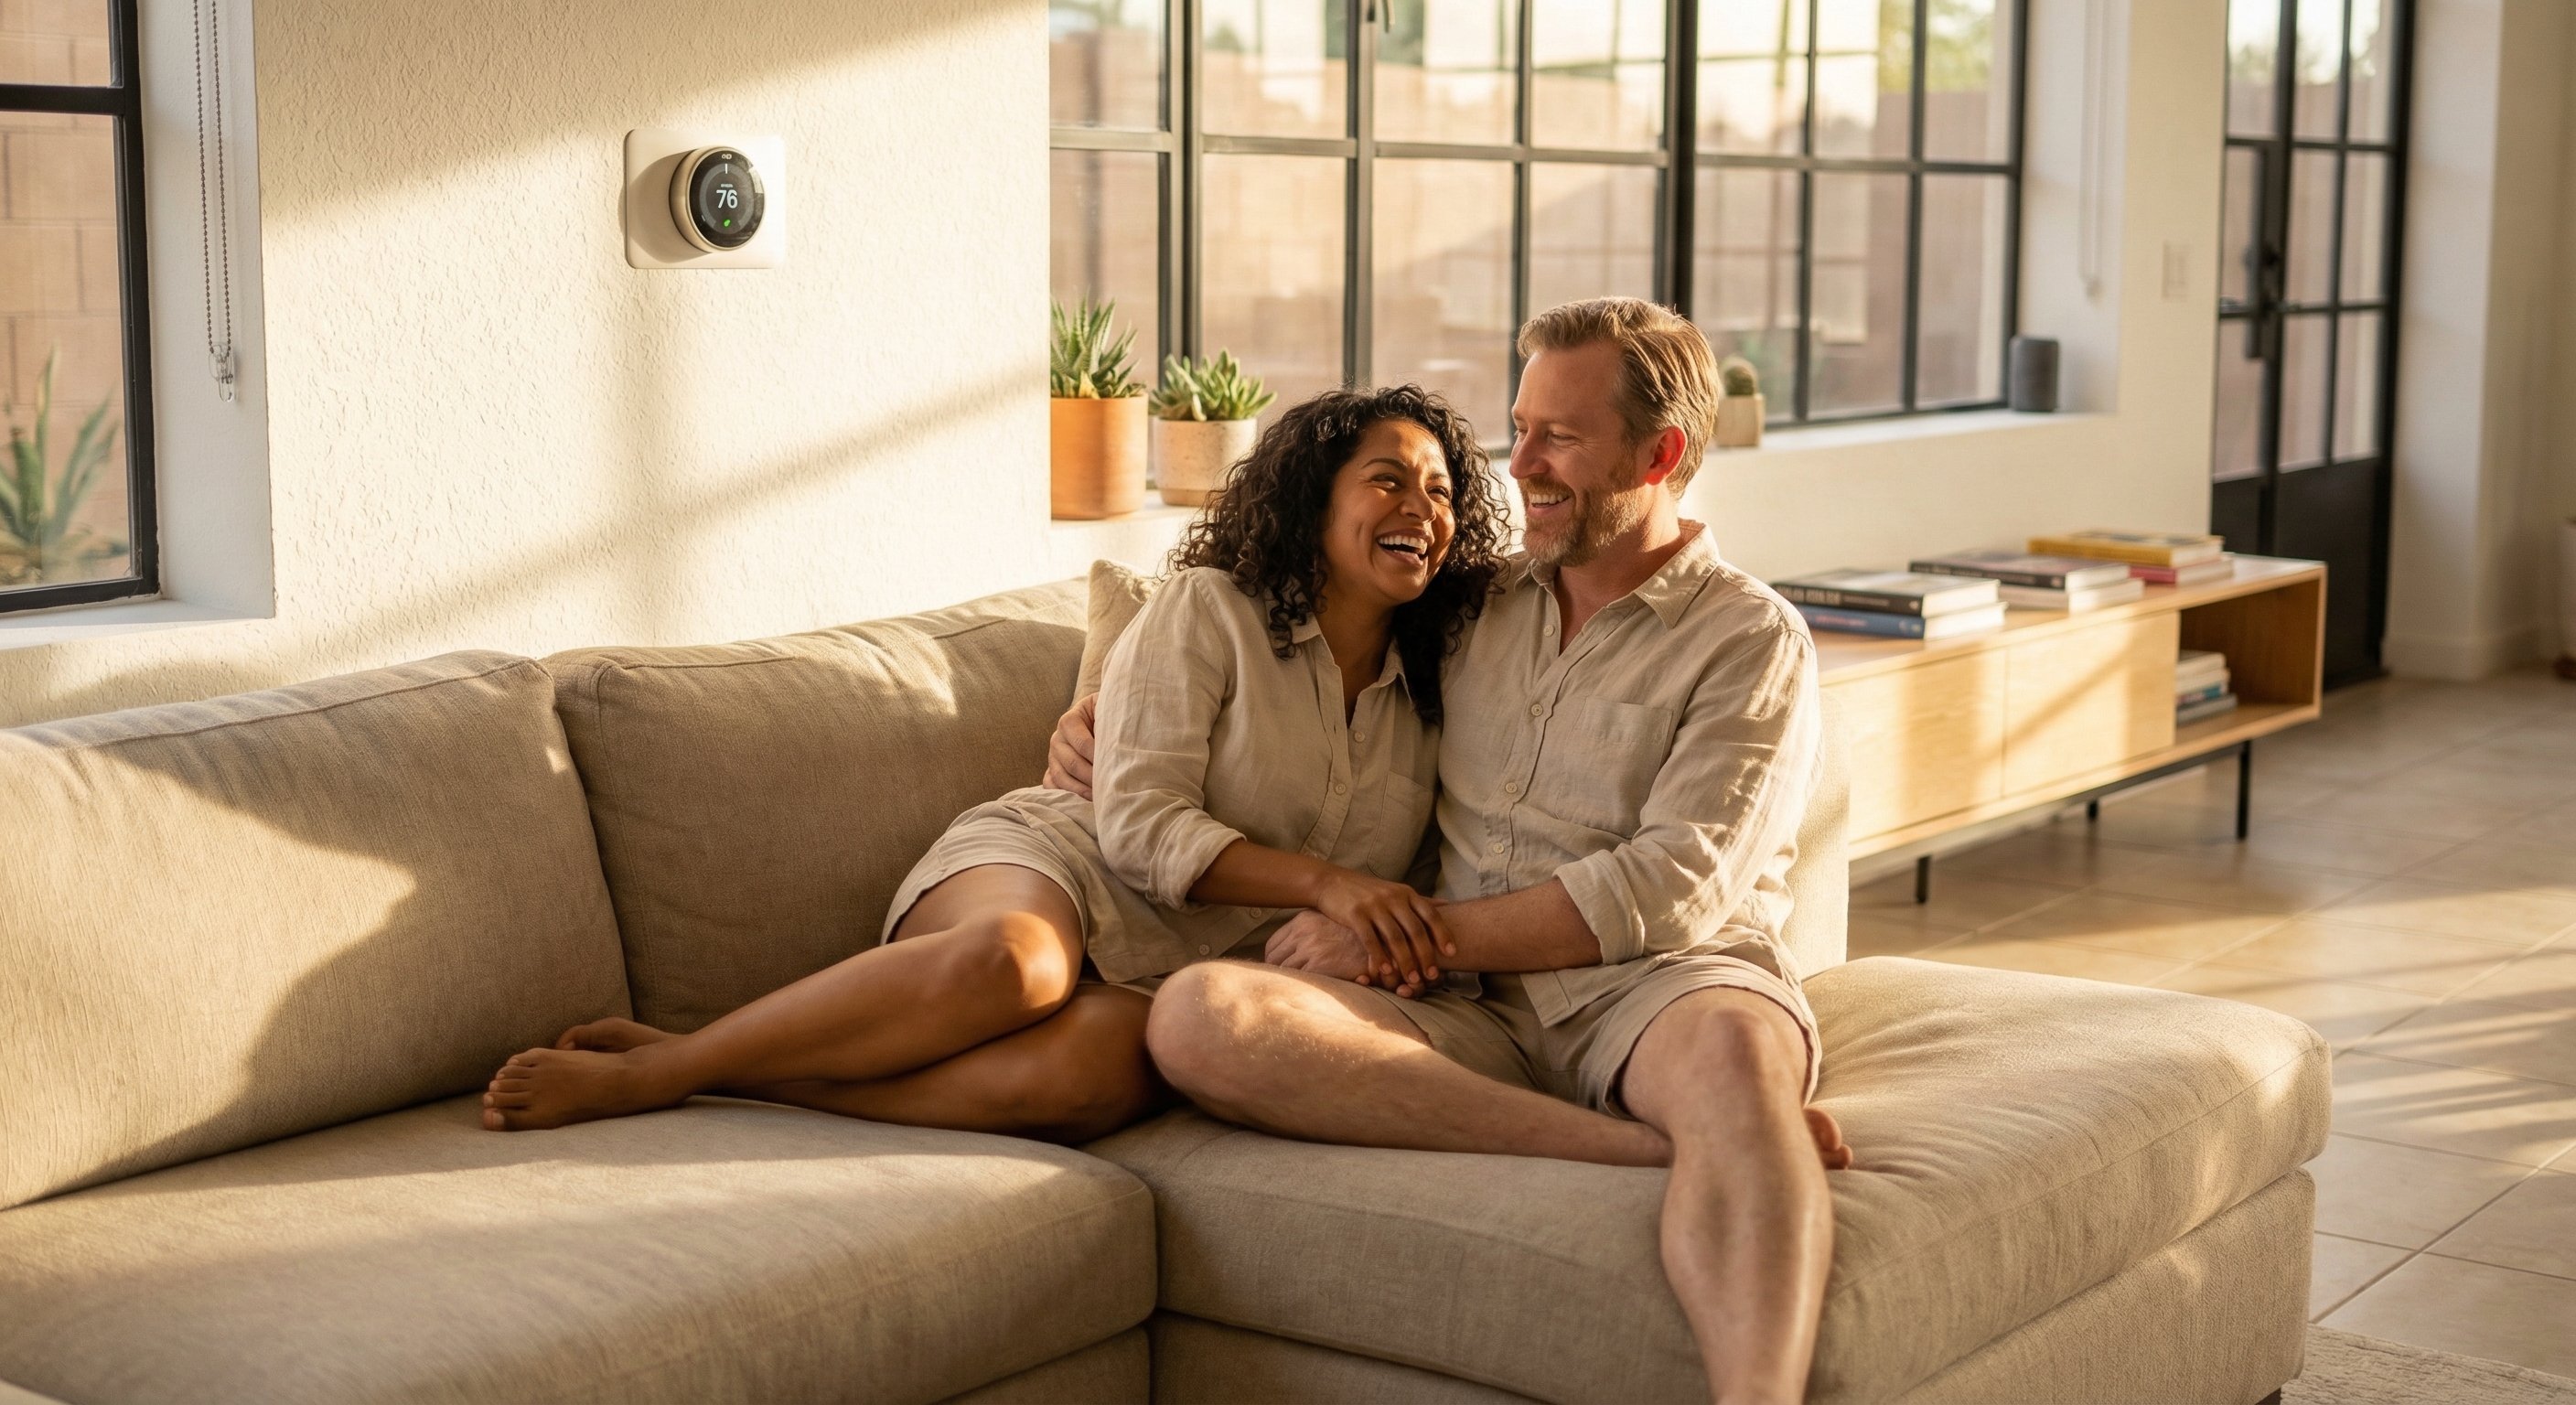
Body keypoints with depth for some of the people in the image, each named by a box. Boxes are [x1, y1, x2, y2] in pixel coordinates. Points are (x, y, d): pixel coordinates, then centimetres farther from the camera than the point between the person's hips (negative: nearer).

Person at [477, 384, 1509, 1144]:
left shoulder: (1430, 696, 17)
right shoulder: (1209, 611, 1)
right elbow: (1139, 823, -9)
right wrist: (1323, 881, -18)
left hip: (1179, 982, 3)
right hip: (1055, 865, -3)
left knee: (1095, 1073, -38)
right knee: (1014, 961, -43)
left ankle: (709, 1075, -33)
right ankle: (642, 1069, -31)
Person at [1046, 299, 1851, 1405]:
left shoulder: (1751, 640, 6)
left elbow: (1671, 890, -7)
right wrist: (1103, 714, 18)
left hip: (1651, 985, -4)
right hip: (1473, 1014, 4)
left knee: (1729, 1047, -41)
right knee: (1199, 1017, -27)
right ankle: (1665, 1151, -32)